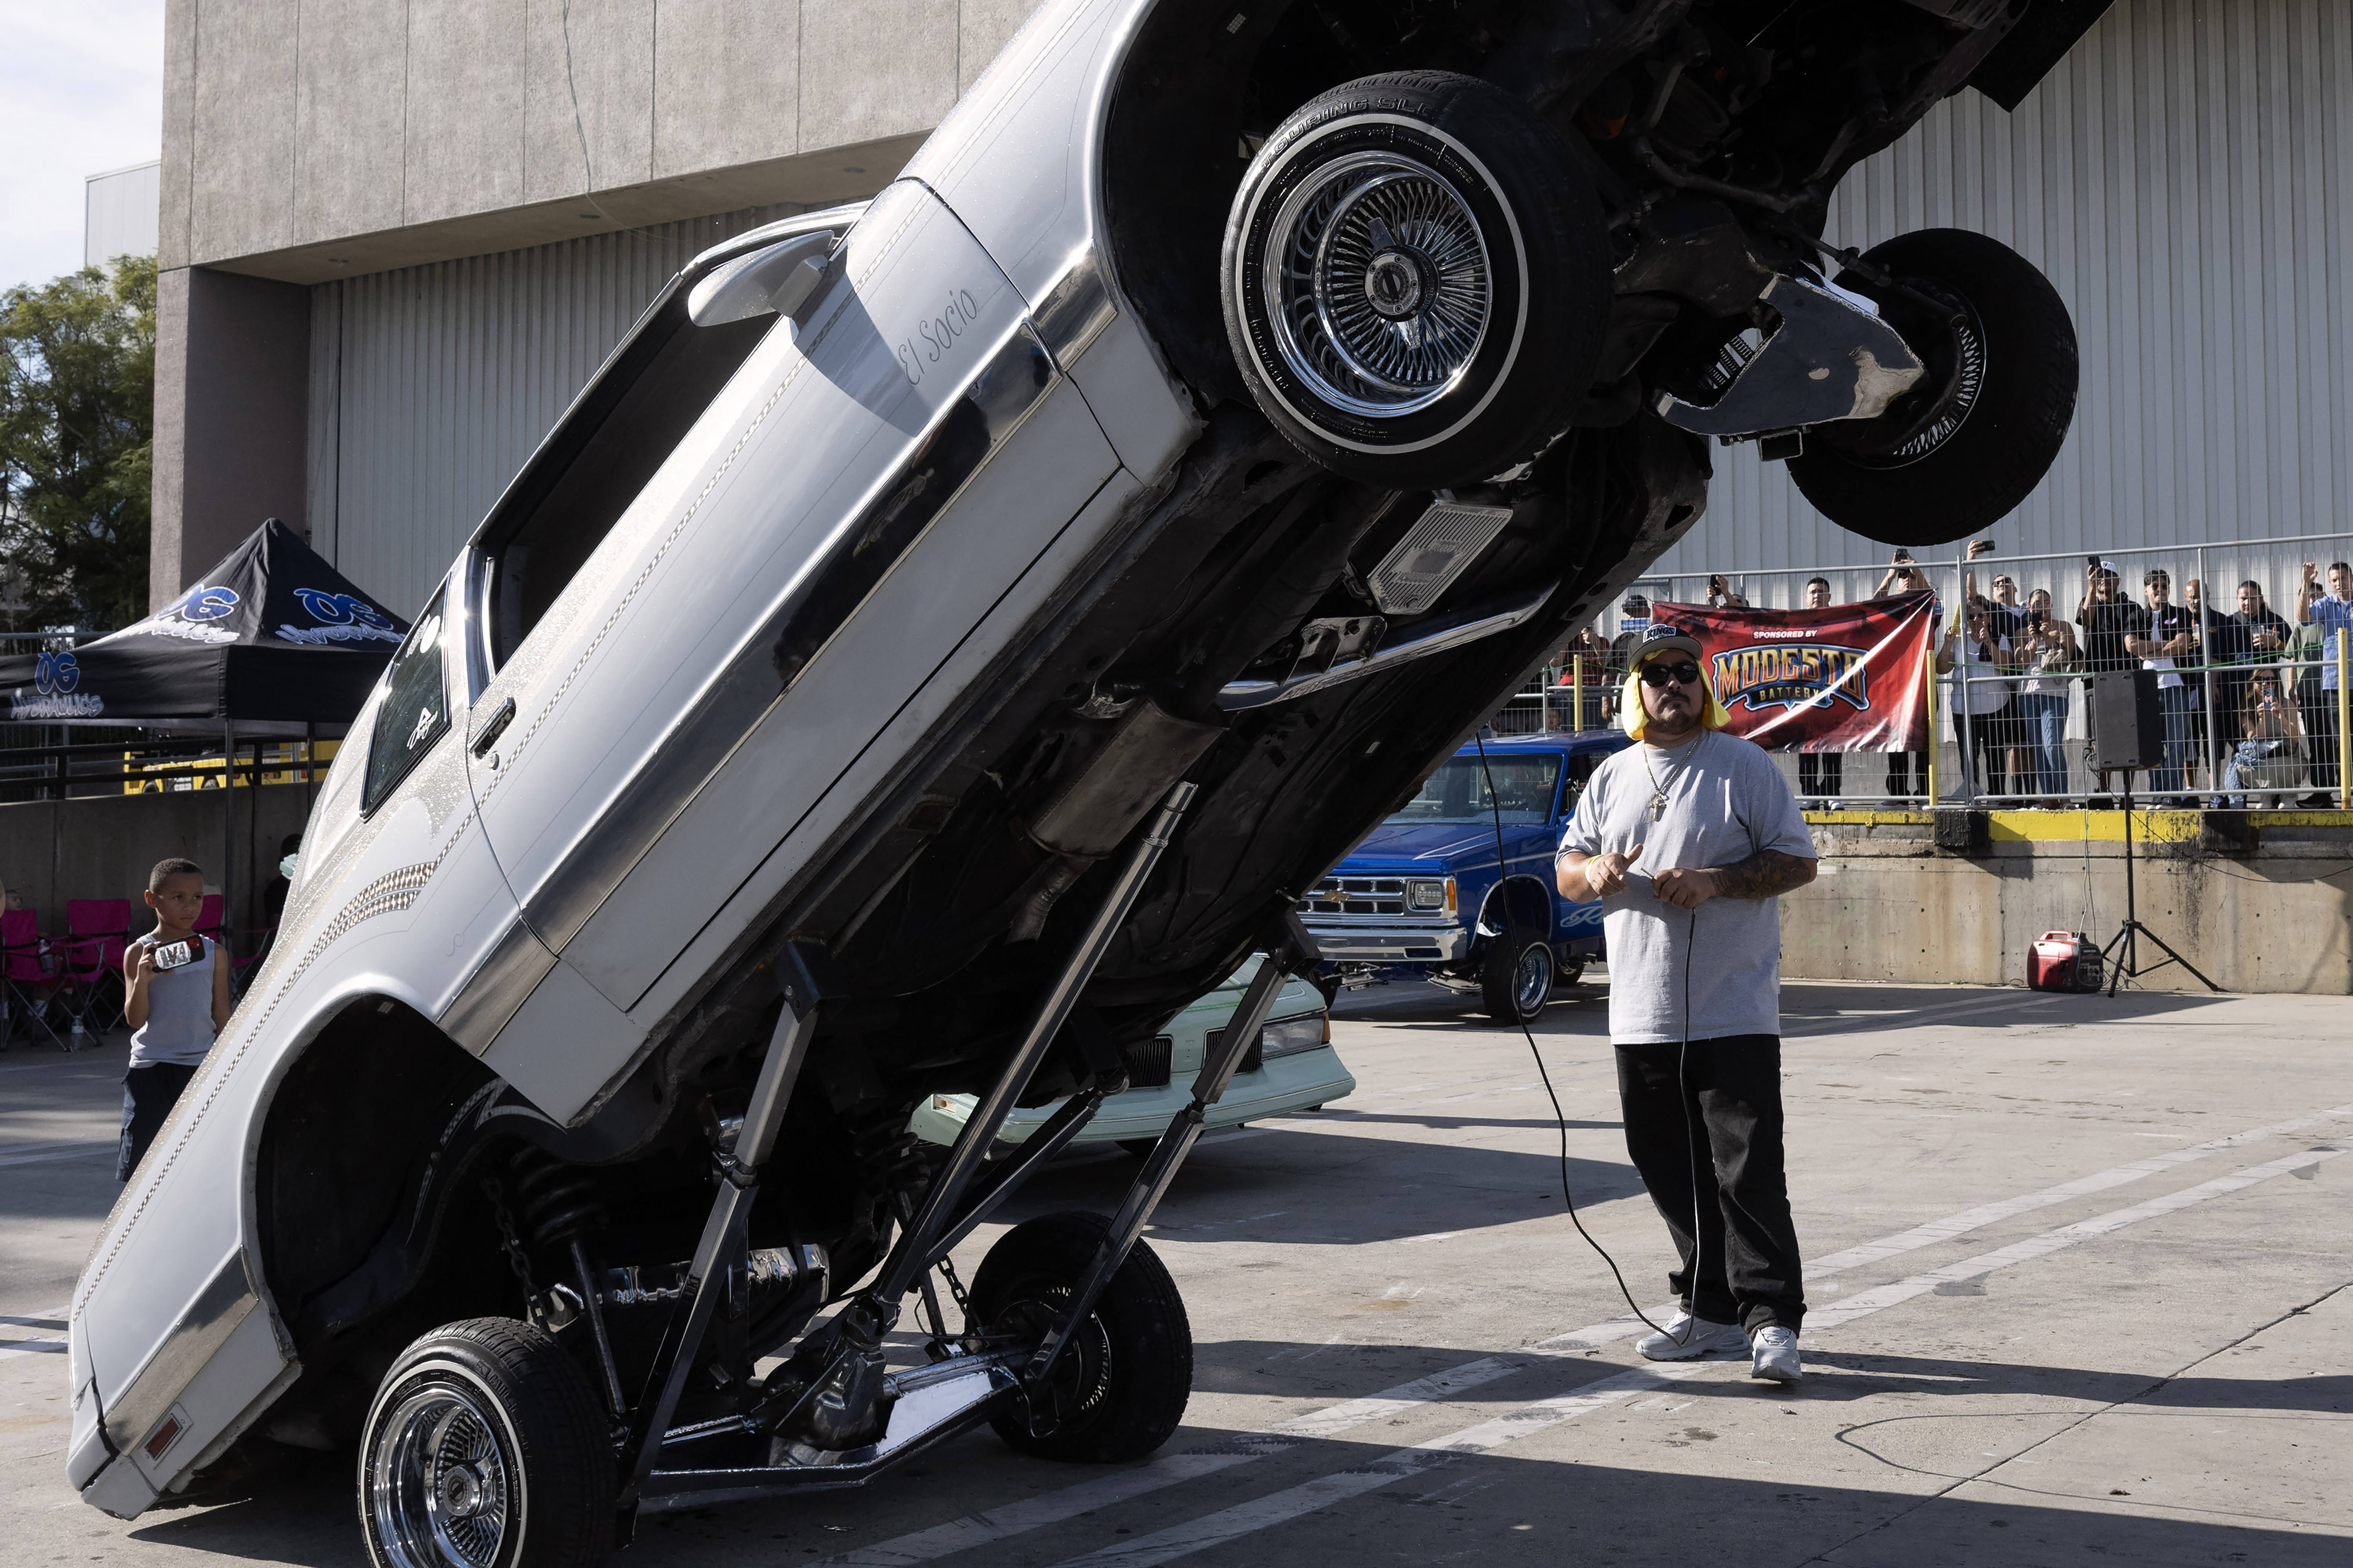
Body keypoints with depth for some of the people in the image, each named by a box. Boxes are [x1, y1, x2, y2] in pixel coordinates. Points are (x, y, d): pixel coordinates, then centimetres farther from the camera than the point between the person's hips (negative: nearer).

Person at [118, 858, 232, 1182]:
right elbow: (135, 1019, -7)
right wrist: (143, 979, -24)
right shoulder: (139, 953, -2)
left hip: (201, 1069, 2)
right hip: (150, 1068, -1)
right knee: (142, 1168, 2)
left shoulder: (213, 954, 4)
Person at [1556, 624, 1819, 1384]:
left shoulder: (1746, 767, 1)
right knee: (1670, 1170, 9)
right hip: (1642, 1019, 5)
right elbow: (1566, 870, 19)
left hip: (1735, 1014, -5)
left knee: (1748, 1168, -10)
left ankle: (1772, 1319, -7)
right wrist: (1592, 872, -5)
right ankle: (1710, 1309, 20)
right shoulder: (1612, 778, 16)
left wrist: (1714, 880, -16)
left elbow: (1798, 862, -3)